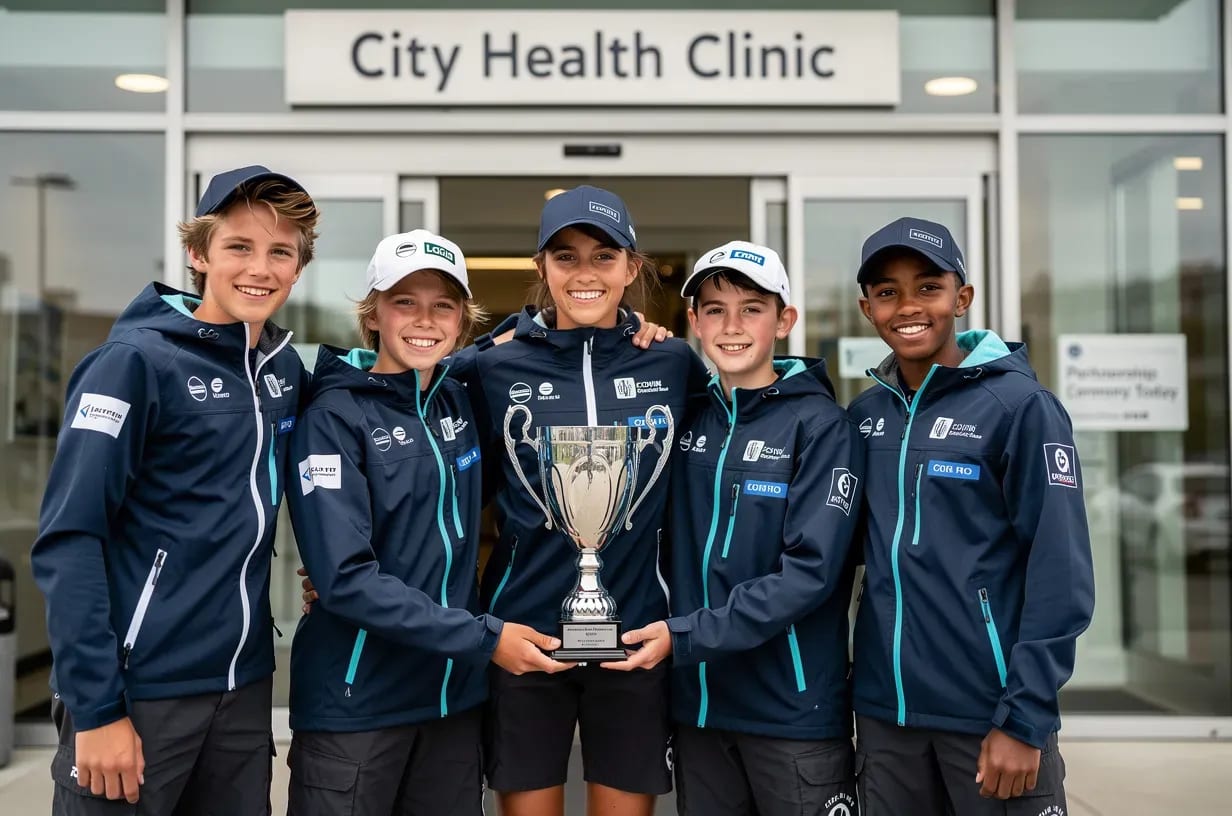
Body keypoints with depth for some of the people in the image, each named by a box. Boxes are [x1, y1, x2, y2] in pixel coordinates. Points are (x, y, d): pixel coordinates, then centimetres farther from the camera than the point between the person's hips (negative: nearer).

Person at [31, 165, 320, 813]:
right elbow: (68, 540, -15)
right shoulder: (136, 360, -12)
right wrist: (95, 708, -17)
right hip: (138, 688, -5)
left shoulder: (285, 367, 5)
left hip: (245, 686, 6)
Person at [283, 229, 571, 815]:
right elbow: (346, 579, -19)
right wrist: (484, 637, -20)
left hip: (455, 694, 5)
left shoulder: (459, 402, 4)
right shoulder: (335, 418, -12)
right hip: (356, 704, -5)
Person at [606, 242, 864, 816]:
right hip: (696, 703, 5)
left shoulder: (821, 426, -10)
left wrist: (684, 637, -20)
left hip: (795, 712, -5)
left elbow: (808, 573, -17)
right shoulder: (687, 417, 5)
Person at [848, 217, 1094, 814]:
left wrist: (1024, 718, -14)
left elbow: (1061, 575, -11)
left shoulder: (1020, 405, -8)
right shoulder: (862, 416, 6)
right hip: (884, 711, 5)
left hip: (989, 716, -4)